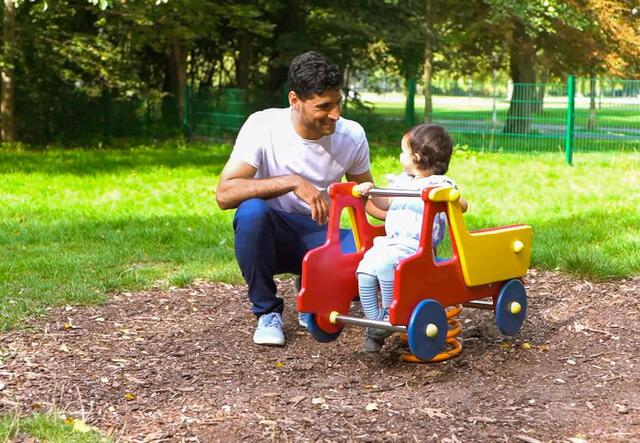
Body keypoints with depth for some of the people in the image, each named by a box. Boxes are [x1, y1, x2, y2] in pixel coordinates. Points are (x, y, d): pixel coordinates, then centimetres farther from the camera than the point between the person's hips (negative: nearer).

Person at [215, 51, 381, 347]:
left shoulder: (352, 135, -6)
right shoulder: (263, 126, -16)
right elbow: (224, 194, -25)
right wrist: (292, 182, -34)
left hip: (319, 236, 3)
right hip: (270, 233, -2)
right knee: (252, 211, -37)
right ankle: (268, 311, -14)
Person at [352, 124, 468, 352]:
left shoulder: (439, 184, -3)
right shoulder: (403, 181, 22)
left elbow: (462, 205, -13)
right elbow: (386, 203, 30)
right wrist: (371, 191, 12)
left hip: (415, 246, -7)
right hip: (390, 241, 7)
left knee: (384, 263, -33)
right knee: (365, 271, -15)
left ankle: (391, 314, -15)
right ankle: (376, 321, -4)